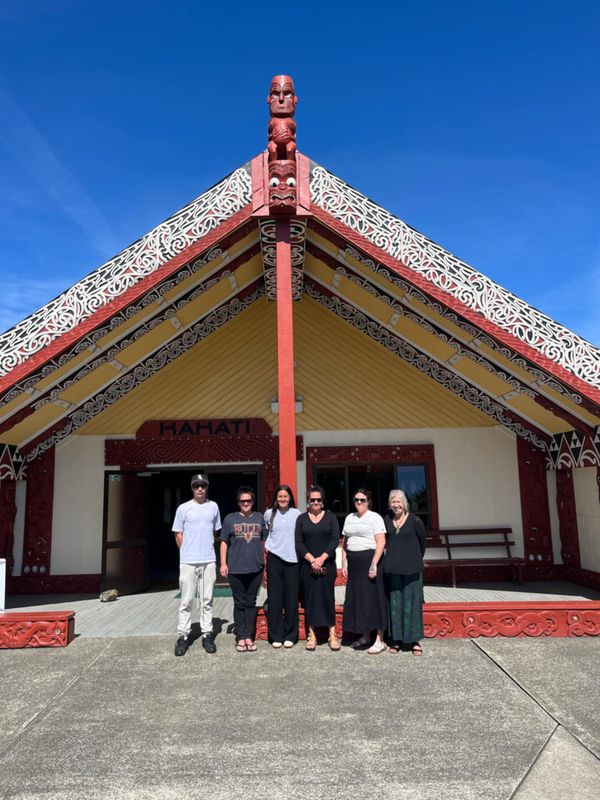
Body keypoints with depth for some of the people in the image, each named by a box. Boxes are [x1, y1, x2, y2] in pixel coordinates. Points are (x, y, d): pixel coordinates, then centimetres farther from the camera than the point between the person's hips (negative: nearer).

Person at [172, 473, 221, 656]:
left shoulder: (213, 507, 8)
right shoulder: (183, 508, 0)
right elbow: (178, 534, 5)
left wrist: (207, 550, 12)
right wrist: (187, 552, 5)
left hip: (208, 560, 2)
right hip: (188, 561, -2)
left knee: (207, 600, 8)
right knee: (186, 600, 2)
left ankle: (207, 634, 16)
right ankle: (183, 636, 11)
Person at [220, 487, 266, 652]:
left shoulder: (259, 518, 7)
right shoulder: (230, 518, 2)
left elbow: (265, 540, 13)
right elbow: (224, 542, 3)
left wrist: (267, 560, 7)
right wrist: (223, 563, -3)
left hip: (256, 567, 2)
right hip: (236, 569, -1)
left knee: (251, 602, 8)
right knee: (239, 603, 6)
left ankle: (249, 636, 16)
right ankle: (240, 637, 14)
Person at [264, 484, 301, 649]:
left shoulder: (297, 513, 3)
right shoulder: (269, 514, 6)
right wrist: (267, 547, 8)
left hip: (292, 559, 0)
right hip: (274, 559, 1)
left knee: (291, 598, 3)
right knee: (274, 598, 3)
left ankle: (290, 635, 15)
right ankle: (276, 635, 13)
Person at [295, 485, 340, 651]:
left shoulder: (330, 517, 4)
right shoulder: (301, 519, 7)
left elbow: (335, 540, -3)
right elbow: (298, 543, 1)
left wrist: (321, 558, -12)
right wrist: (311, 559, -11)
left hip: (327, 564, -1)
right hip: (308, 565, 1)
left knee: (328, 597, 0)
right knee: (310, 598, 2)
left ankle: (332, 635, 8)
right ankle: (312, 636, 9)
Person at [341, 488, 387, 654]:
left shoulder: (375, 518, -5)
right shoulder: (350, 518, 14)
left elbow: (381, 542, -13)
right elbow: (345, 542, 17)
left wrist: (374, 564, -20)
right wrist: (344, 563, 10)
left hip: (370, 560, -6)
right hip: (354, 563, 6)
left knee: (373, 599, -3)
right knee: (357, 599, 9)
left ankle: (379, 640, 3)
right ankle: (365, 636, 22)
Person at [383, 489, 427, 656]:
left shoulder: (414, 520, -6)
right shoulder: (387, 520, 4)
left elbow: (423, 542, 6)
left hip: (411, 569, -3)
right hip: (392, 568, 3)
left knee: (411, 602, 1)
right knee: (394, 603, 7)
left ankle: (414, 640, 11)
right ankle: (397, 639, 17)